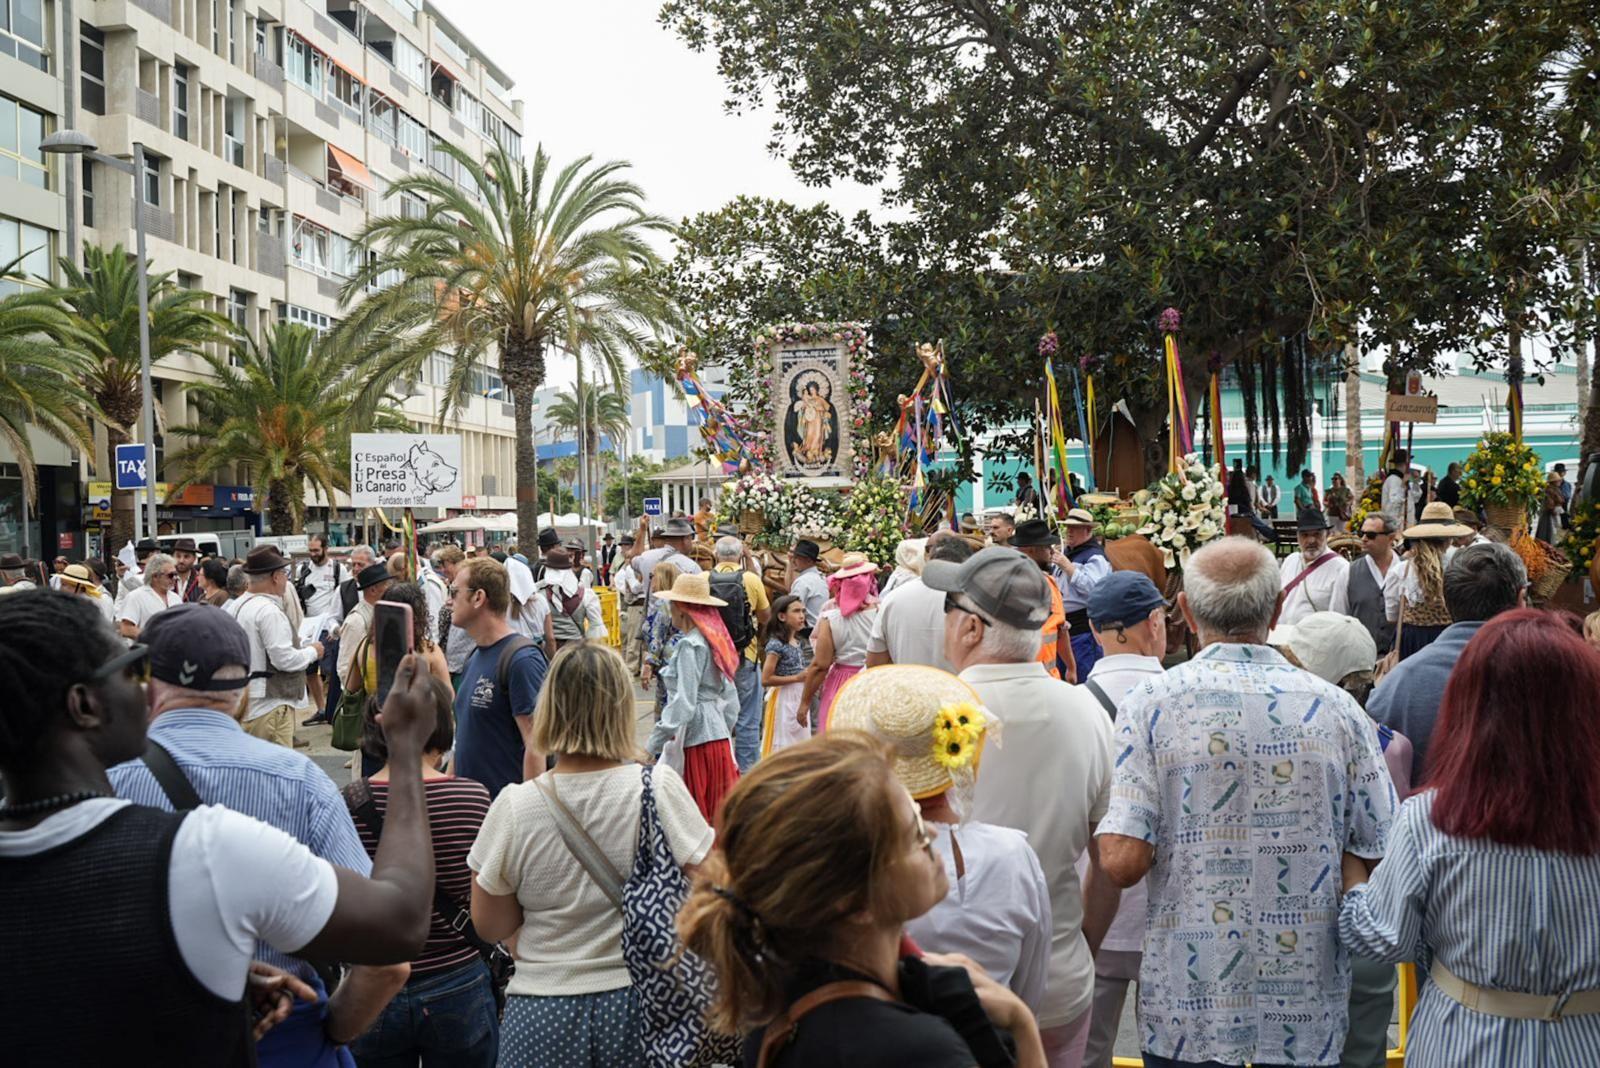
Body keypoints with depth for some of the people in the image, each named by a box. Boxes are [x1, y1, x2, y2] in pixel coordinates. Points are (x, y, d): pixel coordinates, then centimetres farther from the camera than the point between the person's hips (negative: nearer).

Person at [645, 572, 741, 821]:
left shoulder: (689, 646, -14)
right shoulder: (714, 641, 12)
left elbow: (683, 704, -20)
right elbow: (730, 697, 16)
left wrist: (652, 747, -17)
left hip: (694, 735, -9)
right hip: (718, 733, 9)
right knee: (719, 813, 12)